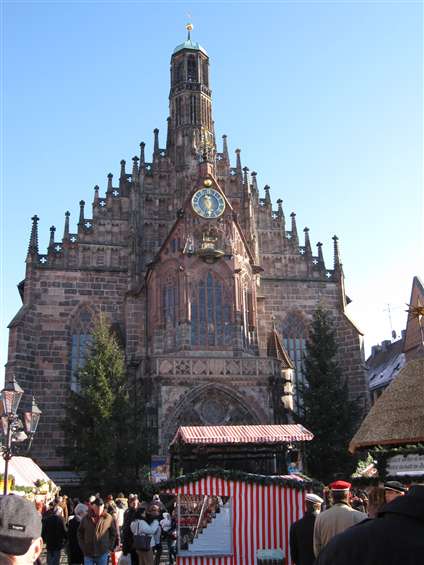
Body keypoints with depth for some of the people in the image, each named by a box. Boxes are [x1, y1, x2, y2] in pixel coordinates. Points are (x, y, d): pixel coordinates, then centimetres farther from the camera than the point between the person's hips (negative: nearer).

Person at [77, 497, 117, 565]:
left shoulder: (108, 518, -5)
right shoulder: (86, 518, -1)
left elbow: (113, 533, 4)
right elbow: (79, 533, 10)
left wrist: (110, 546, -2)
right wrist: (83, 547, 3)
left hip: (103, 553, -1)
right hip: (88, 553, 1)